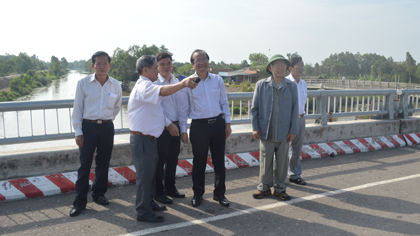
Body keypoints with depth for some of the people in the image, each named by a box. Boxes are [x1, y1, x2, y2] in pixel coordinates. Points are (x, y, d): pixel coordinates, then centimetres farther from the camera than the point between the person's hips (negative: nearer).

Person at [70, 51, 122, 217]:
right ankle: (80, 201, 10)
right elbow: (77, 108, -2)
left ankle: (99, 194, 30)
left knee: (103, 163, 12)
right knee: (84, 164, 0)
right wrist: (78, 132, -5)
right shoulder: (83, 83, -5)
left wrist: (107, 120, 14)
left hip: (107, 127, 3)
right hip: (88, 127, -2)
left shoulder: (115, 85, 2)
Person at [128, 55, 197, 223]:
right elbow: (163, 91, -37)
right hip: (142, 138, -11)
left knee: (150, 172, 19)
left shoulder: (147, 86, 19)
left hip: (149, 138, 11)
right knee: (144, 175, -3)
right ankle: (143, 212, 8)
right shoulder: (143, 86, -17)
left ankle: (149, 202, 34)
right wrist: (182, 84, -44)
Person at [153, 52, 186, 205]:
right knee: (160, 160, 2)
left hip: (175, 126, 6)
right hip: (162, 127, -6)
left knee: (173, 159, 15)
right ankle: (158, 192, 15)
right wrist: (169, 124, -16)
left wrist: (181, 124, 11)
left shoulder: (177, 81, 11)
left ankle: (170, 187, 31)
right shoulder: (154, 83, -8)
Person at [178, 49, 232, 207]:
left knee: (219, 161, 10)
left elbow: (224, 102, 12)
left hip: (218, 123, 3)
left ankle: (219, 193, 26)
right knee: (199, 162, 8)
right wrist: (183, 130, -1)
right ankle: (197, 194, 26)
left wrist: (227, 123, 8)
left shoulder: (217, 80, 7)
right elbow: (183, 108, 1)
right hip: (199, 125, -2)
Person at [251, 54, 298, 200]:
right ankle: (264, 187, 23)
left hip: (284, 132, 1)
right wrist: (255, 128, -2)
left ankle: (280, 188, 26)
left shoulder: (291, 86, 5)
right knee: (265, 161, 6)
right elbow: (254, 108, 4)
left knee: (282, 162, 10)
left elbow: (295, 109, 6)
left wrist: (293, 130, 1)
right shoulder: (261, 85, 2)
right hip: (266, 132, -1)